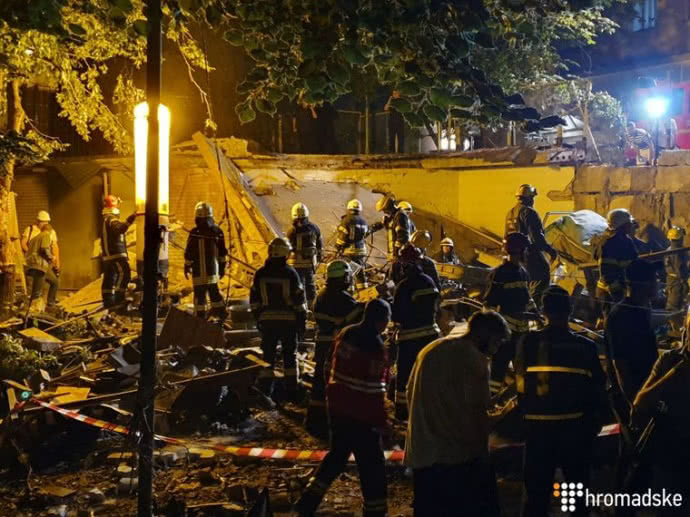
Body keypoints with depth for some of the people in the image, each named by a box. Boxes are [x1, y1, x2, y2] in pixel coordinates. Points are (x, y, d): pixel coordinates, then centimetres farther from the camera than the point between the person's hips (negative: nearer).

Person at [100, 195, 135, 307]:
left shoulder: (106, 219, 22)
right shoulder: (111, 219, -11)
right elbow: (119, 229, -33)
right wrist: (128, 222, -48)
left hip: (108, 254, 11)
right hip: (116, 253, -11)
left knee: (109, 278, 13)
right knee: (124, 273, -21)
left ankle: (108, 301, 18)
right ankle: (118, 297, -28)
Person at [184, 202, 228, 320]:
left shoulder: (194, 233, -14)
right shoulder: (218, 231, 0)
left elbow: (189, 252, -8)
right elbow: (223, 252, 6)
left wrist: (187, 266, 4)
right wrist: (222, 266, 15)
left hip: (199, 271, -5)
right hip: (214, 269, 5)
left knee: (199, 293, 1)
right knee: (214, 291, 19)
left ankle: (200, 317, 3)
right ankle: (221, 311, 21)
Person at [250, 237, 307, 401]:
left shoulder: (261, 274, -2)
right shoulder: (290, 273, -10)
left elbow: (254, 300, 4)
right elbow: (300, 301, -7)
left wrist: (258, 319, 14)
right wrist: (302, 321, 2)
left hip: (267, 320, 2)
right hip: (288, 320, -2)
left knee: (268, 355, 10)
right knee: (289, 355, 9)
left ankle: (265, 391, 10)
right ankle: (291, 392, 11)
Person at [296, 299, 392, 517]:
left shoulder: (346, 334, 4)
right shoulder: (375, 346, -20)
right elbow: (375, 389, -20)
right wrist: (380, 420, -13)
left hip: (337, 408, 8)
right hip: (361, 415, -8)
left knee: (337, 454, 22)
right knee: (372, 465, 3)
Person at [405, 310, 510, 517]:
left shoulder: (429, 350, 11)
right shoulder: (474, 358, -11)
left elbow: (410, 394, 17)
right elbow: (476, 411, -15)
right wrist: (483, 451, -5)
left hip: (421, 455, 7)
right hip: (462, 457, -7)